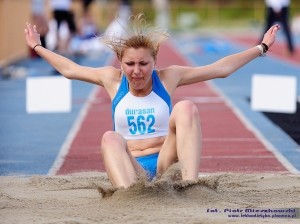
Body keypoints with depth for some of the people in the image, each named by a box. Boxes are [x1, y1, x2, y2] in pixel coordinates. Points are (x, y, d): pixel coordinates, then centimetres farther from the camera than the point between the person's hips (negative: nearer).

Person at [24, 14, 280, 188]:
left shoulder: (168, 77, 5)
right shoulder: (113, 79, 8)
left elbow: (221, 68, 9)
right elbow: (69, 69, 23)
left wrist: (262, 47, 10)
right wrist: (37, 47, 29)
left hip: (165, 161, 0)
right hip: (129, 169, 0)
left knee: (186, 108, -24)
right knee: (110, 139, -33)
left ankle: (190, 185, -41)